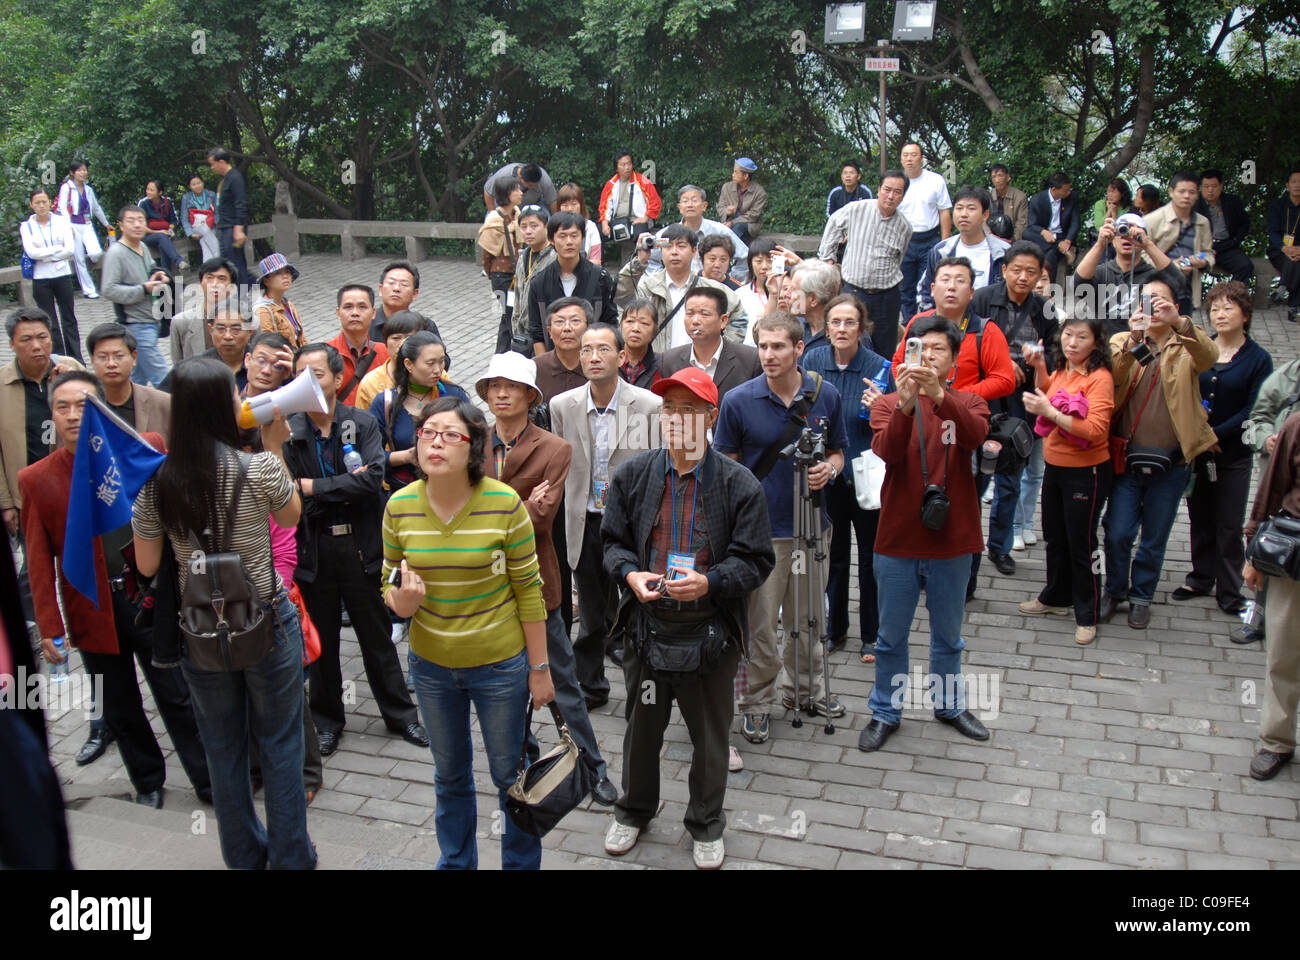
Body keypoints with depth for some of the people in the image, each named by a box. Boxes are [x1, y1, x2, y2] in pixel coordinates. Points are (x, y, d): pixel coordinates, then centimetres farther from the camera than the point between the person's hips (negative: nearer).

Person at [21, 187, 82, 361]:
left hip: (62, 275, 0)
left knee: (69, 319, 7)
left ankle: (76, 359, 13)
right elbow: (31, 252, -13)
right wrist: (58, 249, -12)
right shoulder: (26, 226, 1)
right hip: (41, 279, 0)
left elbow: (70, 249, -10)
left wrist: (43, 255, -12)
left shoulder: (61, 221, 1)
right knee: (50, 322, 6)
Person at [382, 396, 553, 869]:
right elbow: (390, 585, 3)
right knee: (449, 776, 22)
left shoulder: (505, 504, -17)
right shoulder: (399, 507, -9)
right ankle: (455, 862, 45)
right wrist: (401, 600, -22)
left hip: (500, 665, -3)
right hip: (432, 666, 3)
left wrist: (539, 668, -7)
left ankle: (521, 862, 38)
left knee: (510, 775, 14)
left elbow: (529, 590, -10)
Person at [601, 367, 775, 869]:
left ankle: (706, 823, 38)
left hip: (710, 630, -2)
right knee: (642, 728, 19)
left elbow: (756, 560, -6)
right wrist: (630, 574, -13)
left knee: (710, 735, 15)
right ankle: (634, 811, 44)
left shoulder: (738, 483, -8)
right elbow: (613, 540, 9)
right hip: (647, 625, 2)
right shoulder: (633, 475, 0)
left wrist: (709, 582, -23)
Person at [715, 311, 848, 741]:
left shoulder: (826, 396, -1)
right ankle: (757, 702, 20)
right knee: (759, 624, 4)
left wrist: (829, 469, -11)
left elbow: (837, 451, 12)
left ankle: (805, 689, 37)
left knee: (808, 617, 18)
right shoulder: (738, 401, -9)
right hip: (759, 529, -3)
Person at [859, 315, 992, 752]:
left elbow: (975, 434, -23)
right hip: (898, 539, -1)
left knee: (948, 633, 17)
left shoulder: (968, 403, 1)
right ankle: (886, 712, 25)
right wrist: (906, 403, -35)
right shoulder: (888, 404, 1)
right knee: (891, 635, 10)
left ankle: (949, 704, 37)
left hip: (951, 539, 1)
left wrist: (938, 394, -38)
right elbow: (886, 450, -19)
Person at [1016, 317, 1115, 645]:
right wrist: (1038, 366, 11)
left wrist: (1050, 412, -31)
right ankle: (1057, 597, 40)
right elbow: (1045, 395, 27)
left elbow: (1096, 430, -27)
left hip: (1086, 472, -8)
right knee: (1054, 538, 21)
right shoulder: (1061, 371, 4)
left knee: (1081, 543, 1)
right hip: (1054, 467, 8)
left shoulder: (1100, 377, -18)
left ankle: (1087, 616, 16)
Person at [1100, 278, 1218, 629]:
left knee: (1154, 538, 11)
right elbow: (1114, 374, -19)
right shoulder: (1122, 341, 2)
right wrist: (1133, 341, -38)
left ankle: (1141, 596, 31)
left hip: (1171, 462, 0)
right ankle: (1115, 590, 25)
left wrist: (1180, 323, -41)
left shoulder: (1186, 347, 1)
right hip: (1128, 457, 0)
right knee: (1118, 533, 0)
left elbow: (1209, 357, -23)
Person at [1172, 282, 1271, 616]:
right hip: (1195, 452, 3)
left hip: (1233, 455, -3)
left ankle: (1229, 592, 12)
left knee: (1229, 527, 2)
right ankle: (1201, 579, 29)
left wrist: (1215, 435, -17)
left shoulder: (1258, 359, -3)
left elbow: (1252, 411, -9)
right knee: (1200, 520, 14)